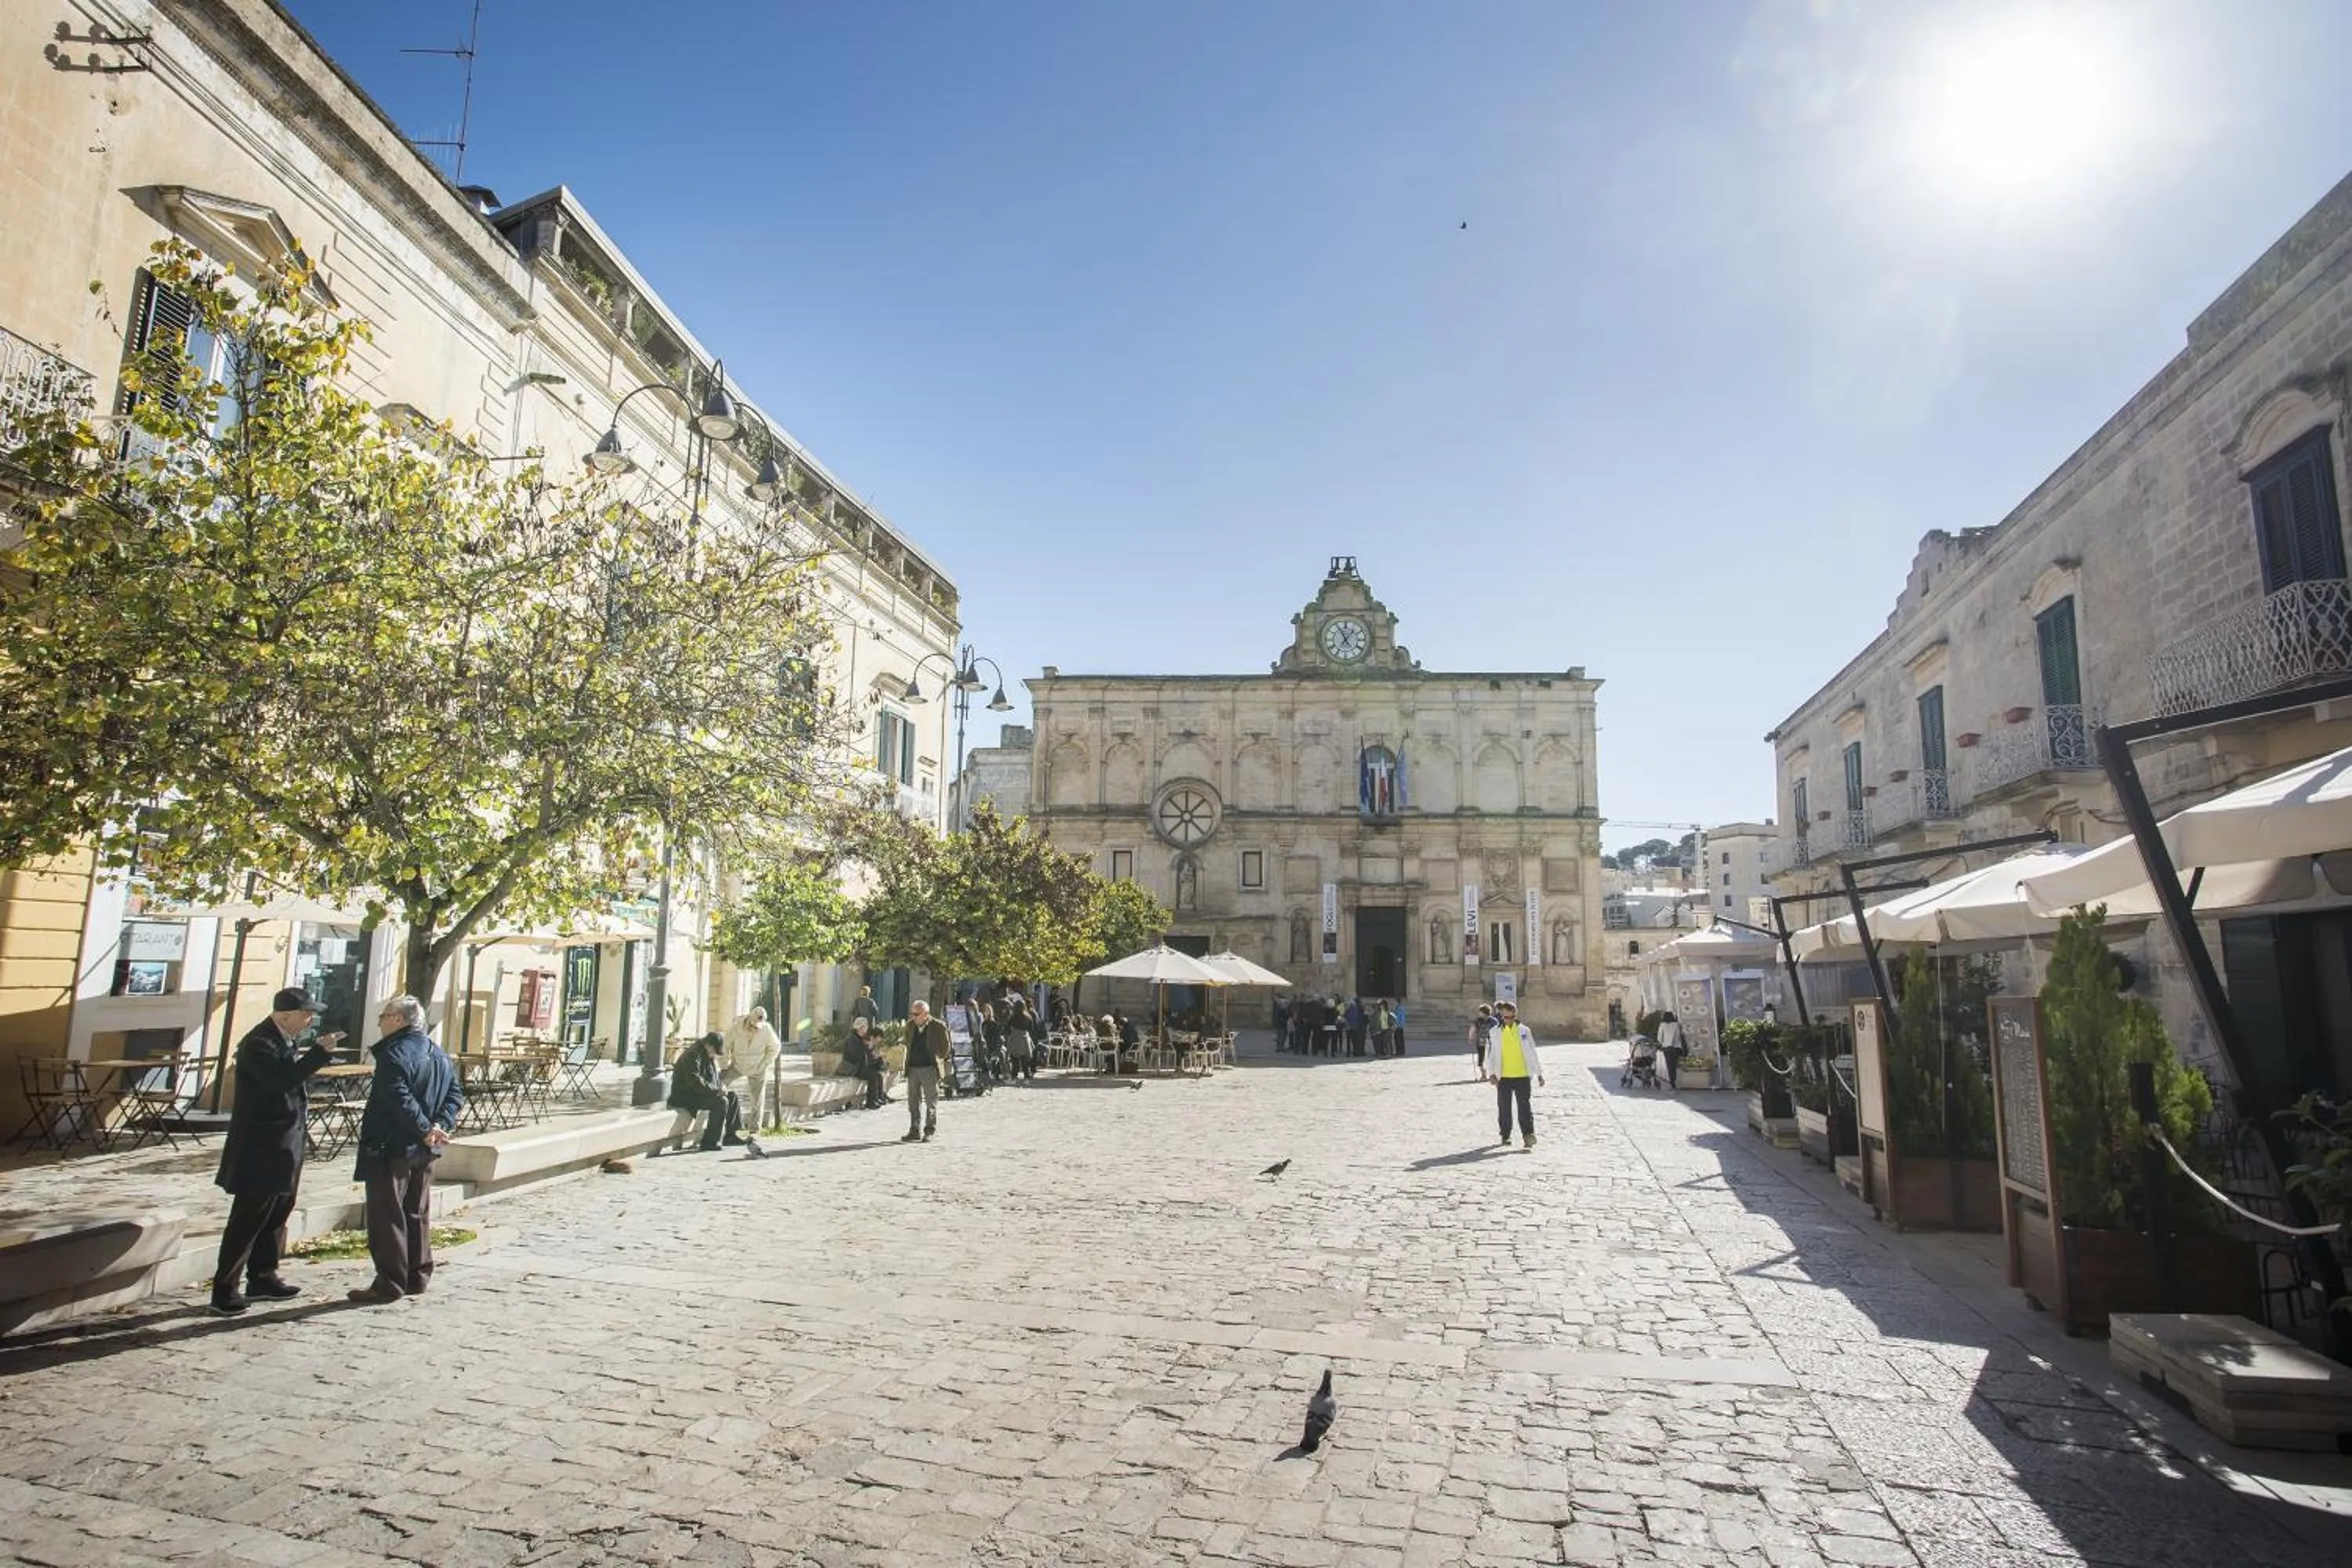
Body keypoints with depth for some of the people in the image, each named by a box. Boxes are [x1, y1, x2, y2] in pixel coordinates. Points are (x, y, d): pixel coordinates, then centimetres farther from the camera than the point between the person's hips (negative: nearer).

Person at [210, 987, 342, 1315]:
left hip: (282, 1146, 10)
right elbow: (283, 1079, -31)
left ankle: (263, 1276, 27)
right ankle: (224, 1290, 4)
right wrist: (320, 1052, -31)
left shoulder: (283, 1041, 11)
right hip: (260, 1148, -10)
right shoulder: (259, 1043, -18)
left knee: (277, 1213, 16)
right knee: (247, 1220, -4)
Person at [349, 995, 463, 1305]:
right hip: (424, 1152, 8)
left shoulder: (394, 1055, -16)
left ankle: (389, 1284, 4)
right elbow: (455, 1096, 8)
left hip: (391, 1150, -8)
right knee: (418, 1215, 15)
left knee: (387, 1216, 0)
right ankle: (418, 1277, 22)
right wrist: (441, 1126, -2)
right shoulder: (439, 1055, 11)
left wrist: (425, 1129, -22)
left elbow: (401, 1101, -26)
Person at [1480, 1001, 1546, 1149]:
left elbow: (1532, 1053, 12)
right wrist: (1491, 1073, -8)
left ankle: (1528, 1135, -8)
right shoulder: (1494, 1033, 3)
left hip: (1523, 1076, 0)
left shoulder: (1524, 1031, 6)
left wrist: (1539, 1073, 13)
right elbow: (1490, 1054, 3)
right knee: (1504, 1108, 7)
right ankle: (1505, 1135, 19)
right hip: (1503, 1077, 0)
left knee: (1525, 1107, -7)